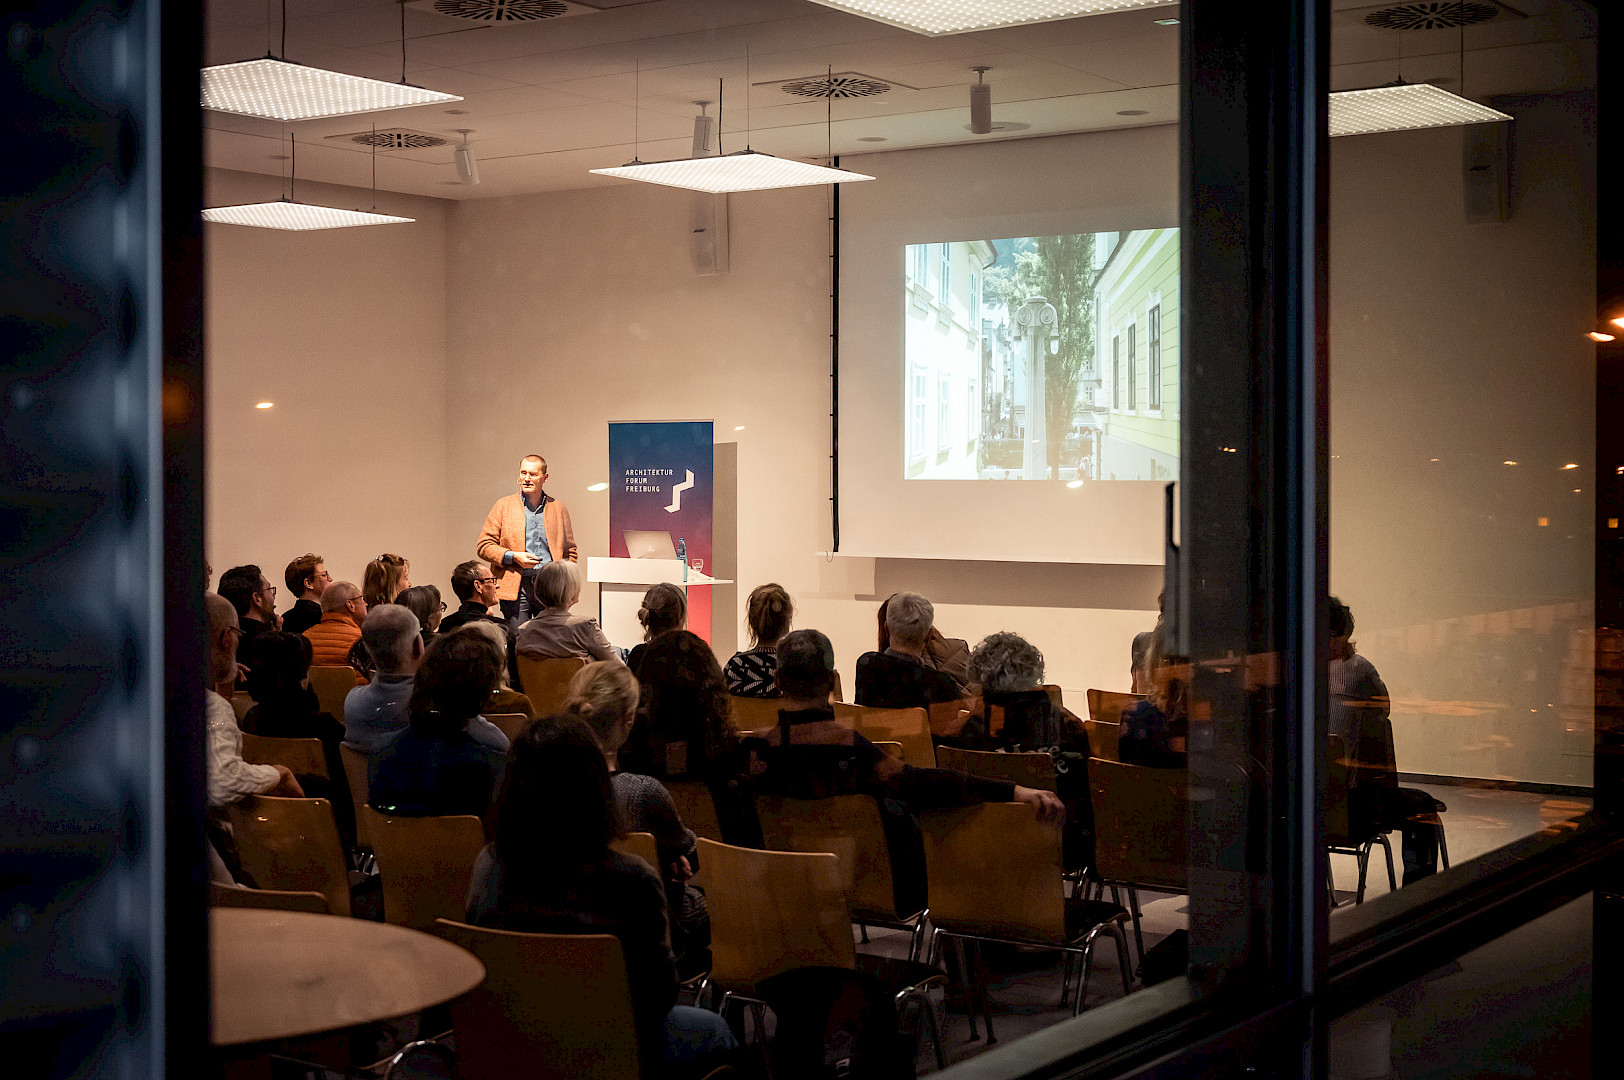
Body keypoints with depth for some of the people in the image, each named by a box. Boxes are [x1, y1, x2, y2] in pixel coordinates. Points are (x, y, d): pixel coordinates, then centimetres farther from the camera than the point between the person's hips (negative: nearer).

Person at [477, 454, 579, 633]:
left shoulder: (558, 508, 14)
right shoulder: (503, 506, 8)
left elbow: (570, 550, 20)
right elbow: (484, 546, 5)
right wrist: (513, 557, -10)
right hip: (515, 587, -1)